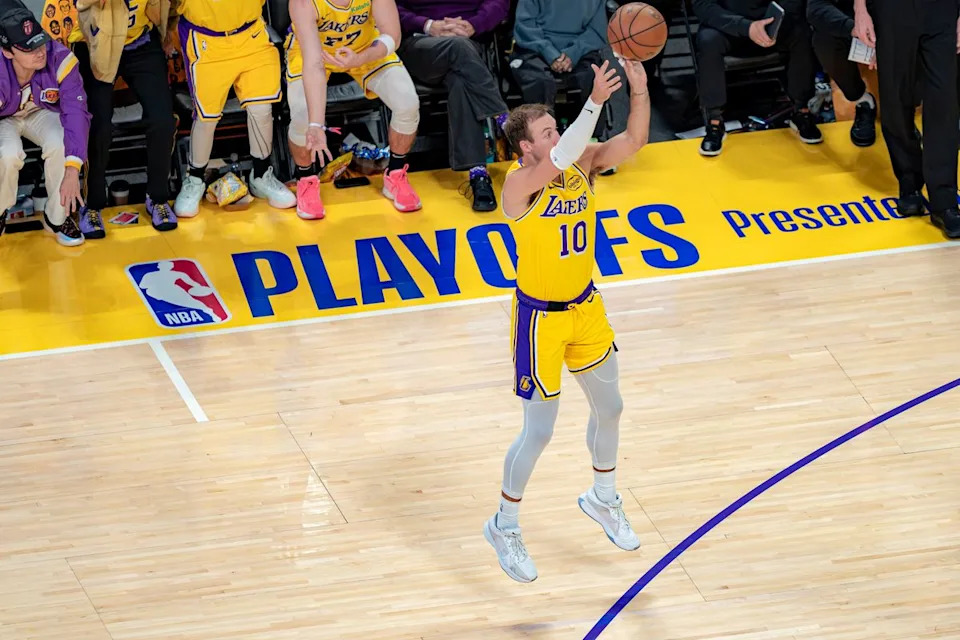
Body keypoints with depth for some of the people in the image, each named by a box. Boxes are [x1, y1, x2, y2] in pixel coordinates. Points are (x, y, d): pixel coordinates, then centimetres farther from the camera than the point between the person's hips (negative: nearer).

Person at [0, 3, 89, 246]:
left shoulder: (60, 60, -34)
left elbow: (76, 112, -34)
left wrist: (72, 171, -41)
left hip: (41, 113, 1)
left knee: (60, 145, -30)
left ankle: (56, 217, -4)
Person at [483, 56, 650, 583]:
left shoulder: (583, 164, -7)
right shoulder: (520, 183, -26)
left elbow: (634, 140, -18)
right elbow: (561, 159, -46)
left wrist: (639, 90, -35)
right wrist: (594, 101, -56)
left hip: (585, 306, 7)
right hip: (540, 317, -7)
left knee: (609, 409, 21)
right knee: (538, 432, 3)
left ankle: (602, 499, 46)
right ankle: (504, 526, 25)